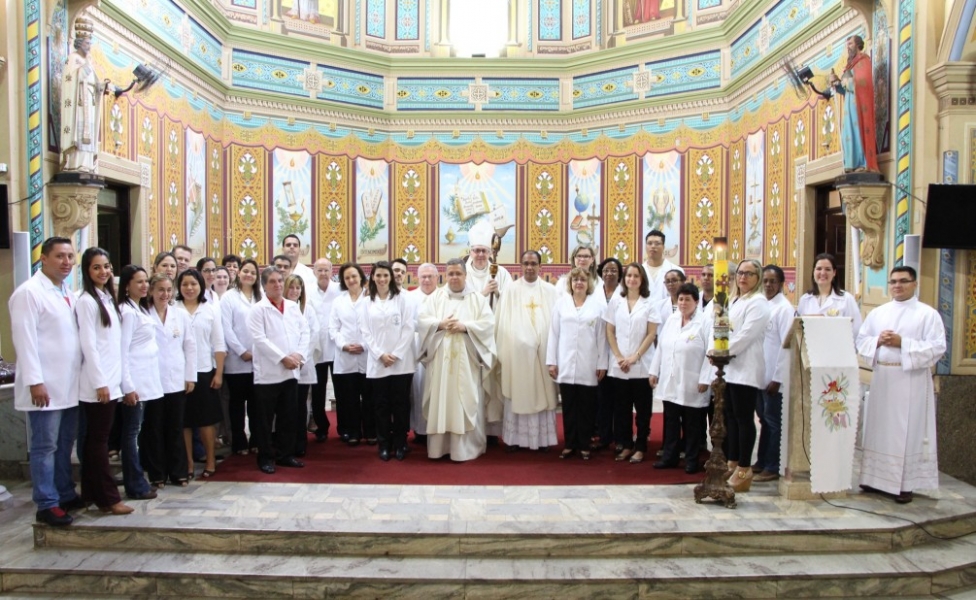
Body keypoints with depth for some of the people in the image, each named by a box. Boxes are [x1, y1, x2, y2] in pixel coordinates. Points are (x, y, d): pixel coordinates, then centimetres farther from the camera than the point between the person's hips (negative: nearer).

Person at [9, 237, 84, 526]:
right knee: (45, 446, 1)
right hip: (45, 386, -7)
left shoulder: (67, 293, 14)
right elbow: (25, 339, -15)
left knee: (65, 444, 15)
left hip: (69, 385, 8)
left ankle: (65, 495, 26)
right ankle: (47, 505, 8)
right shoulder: (29, 292, -10)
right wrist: (35, 381, -19)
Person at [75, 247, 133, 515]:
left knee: (95, 438, 13)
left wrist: (112, 380, 15)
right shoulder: (87, 301, -11)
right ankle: (109, 497, 4)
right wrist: (100, 383, -17)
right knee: (98, 439, -1)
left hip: (111, 380, 8)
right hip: (98, 383, -8)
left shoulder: (108, 298, 13)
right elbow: (88, 345, -15)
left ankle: (92, 492, 20)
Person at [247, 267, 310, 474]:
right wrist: (282, 358, -17)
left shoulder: (293, 307, 12)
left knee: (288, 417, 11)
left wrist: (299, 355, -9)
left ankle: (285, 454, 22)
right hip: (268, 372, -5)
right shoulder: (258, 309, -5)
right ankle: (266, 457, 14)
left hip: (291, 371, 5)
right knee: (265, 418, 3)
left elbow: (304, 332, 8)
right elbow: (260, 339, -14)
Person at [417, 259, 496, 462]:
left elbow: (488, 323, -4)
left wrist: (464, 326, -15)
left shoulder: (477, 298, 7)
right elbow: (421, 320, 2)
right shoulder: (436, 296, 10)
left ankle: (467, 447, 5)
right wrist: (441, 324, -14)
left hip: (467, 361, -1)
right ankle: (440, 445, 11)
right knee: (441, 401, 3)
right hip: (440, 359, 1)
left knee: (467, 403, -1)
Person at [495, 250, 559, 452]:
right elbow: (503, 322, -1)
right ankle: (515, 437, 10)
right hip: (518, 351, -1)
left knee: (543, 394, 4)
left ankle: (542, 437, 12)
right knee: (517, 394, 3)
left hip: (543, 350, 1)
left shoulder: (550, 291, 5)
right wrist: (504, 352, -8)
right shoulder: (511, 290, 2)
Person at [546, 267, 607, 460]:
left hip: (588, 365, -1)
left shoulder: (598, 304, 3)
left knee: (586, 407, 5)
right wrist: (551, 361, 0)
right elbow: (554, 333, 5)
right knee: (568, 406, 6)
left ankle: (584, 445, 15)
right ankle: (569, 444, 16)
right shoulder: (561, 302, 7)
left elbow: (602, 336, 1)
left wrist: (602, 364, -2)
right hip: (566, 364, 1)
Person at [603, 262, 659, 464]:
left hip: (641, 364, -2)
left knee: (642, 408, 3)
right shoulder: (615, 301, 6)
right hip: (618, 365, 2)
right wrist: (619, 357, -7)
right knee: (621, 408, 7)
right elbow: (610, 332, 4)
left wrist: (635, 357, -11)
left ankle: (640, 447, 13)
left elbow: (651, 334, -4)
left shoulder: (650, 303, 0)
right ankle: (626, 445, 17)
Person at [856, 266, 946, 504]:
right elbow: (861, 340, 11)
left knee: (907, 431, -1)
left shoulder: (928, 314, -1)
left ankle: (906, 484, 7)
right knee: (879, 429, 7)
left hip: (911, 381, -4)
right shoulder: (877, 313, 12)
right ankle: (877, 478, 16)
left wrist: (902, 343, -17)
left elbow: (937, 348, -9)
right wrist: (877, 341, -9)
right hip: (881, 379, 4)